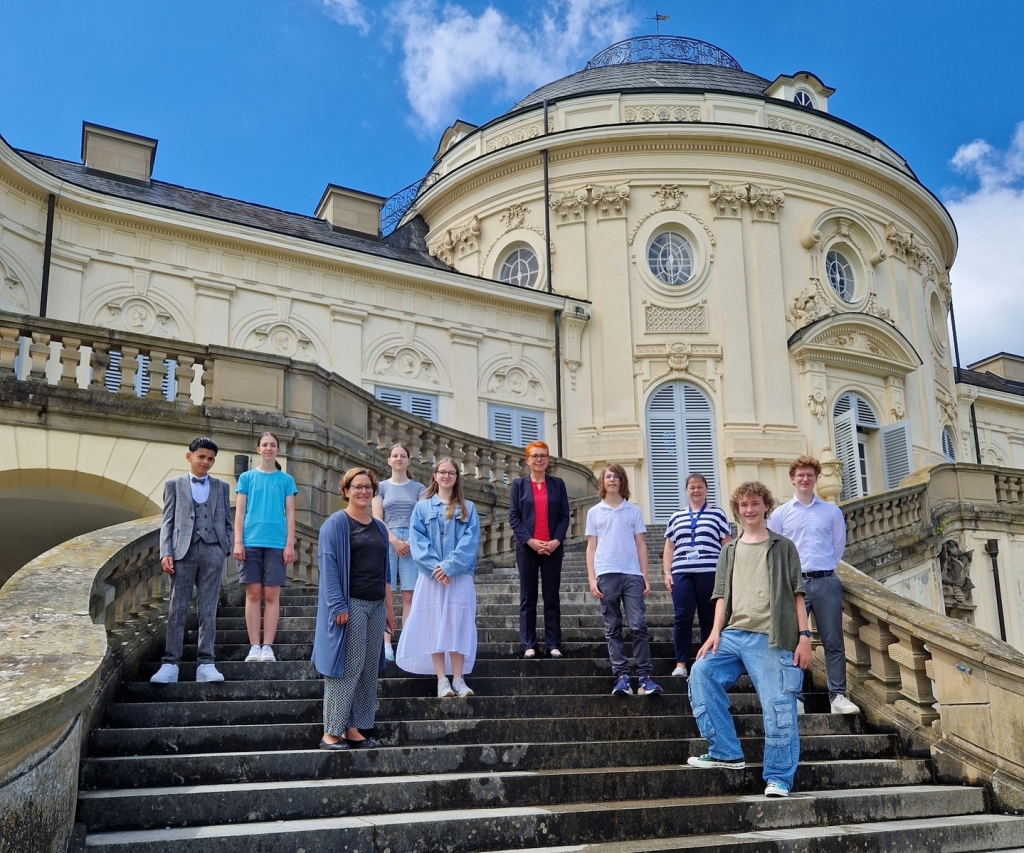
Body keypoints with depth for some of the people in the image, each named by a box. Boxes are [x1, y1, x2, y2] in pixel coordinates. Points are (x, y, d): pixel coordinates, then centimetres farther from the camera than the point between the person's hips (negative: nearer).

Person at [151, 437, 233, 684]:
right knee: (177, 609, -1)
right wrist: (166, 553, -4)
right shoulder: (174, 485, 13)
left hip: (212, 552, 1)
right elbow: (167, 522, 7)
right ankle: (170, 664, 1)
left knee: (208, 611, 1)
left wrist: (226, 549, 2)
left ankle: (206, 663, 2)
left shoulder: (221, 487, 16)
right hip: (183, 552, -1)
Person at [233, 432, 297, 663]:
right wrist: (238, 542, -2)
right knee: (253, 594, 0)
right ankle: (254, 646, 3)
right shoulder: (246, 477, 10)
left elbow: (290, 514, 7)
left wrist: (290, 544, -2)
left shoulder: (286, 480, 10)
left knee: (271, 595, -1)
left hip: (276, 543, 0)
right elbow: (239, 512, 8)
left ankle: (268, 647, 1)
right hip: (251, 542, 0)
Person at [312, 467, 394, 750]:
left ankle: (353, 729, 15)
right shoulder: (336, 523, -4)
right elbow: (328, 565, -10)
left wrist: (389, 609, 14)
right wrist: (338, 605, -18)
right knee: (346, 667, -6)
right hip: (350, 605, -7)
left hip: (376, 606, 7)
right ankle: (331, 733, 1)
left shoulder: (380, 528, 16)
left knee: (369, 670, 7)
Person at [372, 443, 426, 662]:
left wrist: (412, 541, -10)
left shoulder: (418, 488, 12)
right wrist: (394, 541, -9)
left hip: (412, 543, 0)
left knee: (410, 595, -4)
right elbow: (377, 519, 4)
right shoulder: (382, 487, 11)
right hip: (387, 542, 0)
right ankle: (386, 644, -4)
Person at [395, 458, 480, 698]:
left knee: (458, 624, -2)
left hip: (460, 577, 0)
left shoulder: (467, 508, 8)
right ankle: (442, 680, 0)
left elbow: (470, 541, -3)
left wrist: (449, 566, -16)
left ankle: (458, 679, 1)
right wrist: (434, 566, -15)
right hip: (431, 577, 0)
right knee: (434, 625, -3)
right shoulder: (422, 507, 8)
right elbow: (417, 541, -2)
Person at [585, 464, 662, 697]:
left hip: (632, 574, 0)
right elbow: (591, 547, 9)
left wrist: (645, 577, 4)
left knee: (638, 626, -7)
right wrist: (591, 578, 0)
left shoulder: (634, 511, 10)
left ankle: (644, 677, -5)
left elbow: (640, 545, 10)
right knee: (613, 629, 2)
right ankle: (621, 677, 3)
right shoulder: (594, 512, 10)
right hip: (606, 575, 0)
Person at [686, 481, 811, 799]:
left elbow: (797, 594, 6)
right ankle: (726, 752, -3)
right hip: (734, 633, 4)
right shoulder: (730, 551, 19)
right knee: (701, 673, -13)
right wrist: (715, 632, 2)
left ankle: (779, 778, 4)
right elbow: (722, 595, 15)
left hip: (771, 638, -4)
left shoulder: (783, 547, 9)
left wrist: (804, 636, -3)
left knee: (778, 706, -8)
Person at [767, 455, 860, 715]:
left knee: (833, 641, 1)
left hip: (826, 582, 1)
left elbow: (839, 545, 14)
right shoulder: (780, 513, 6)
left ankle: (838, 696, 5)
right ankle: (795, 697, 4)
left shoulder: (832, 511, 8)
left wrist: (822, 567, 12)